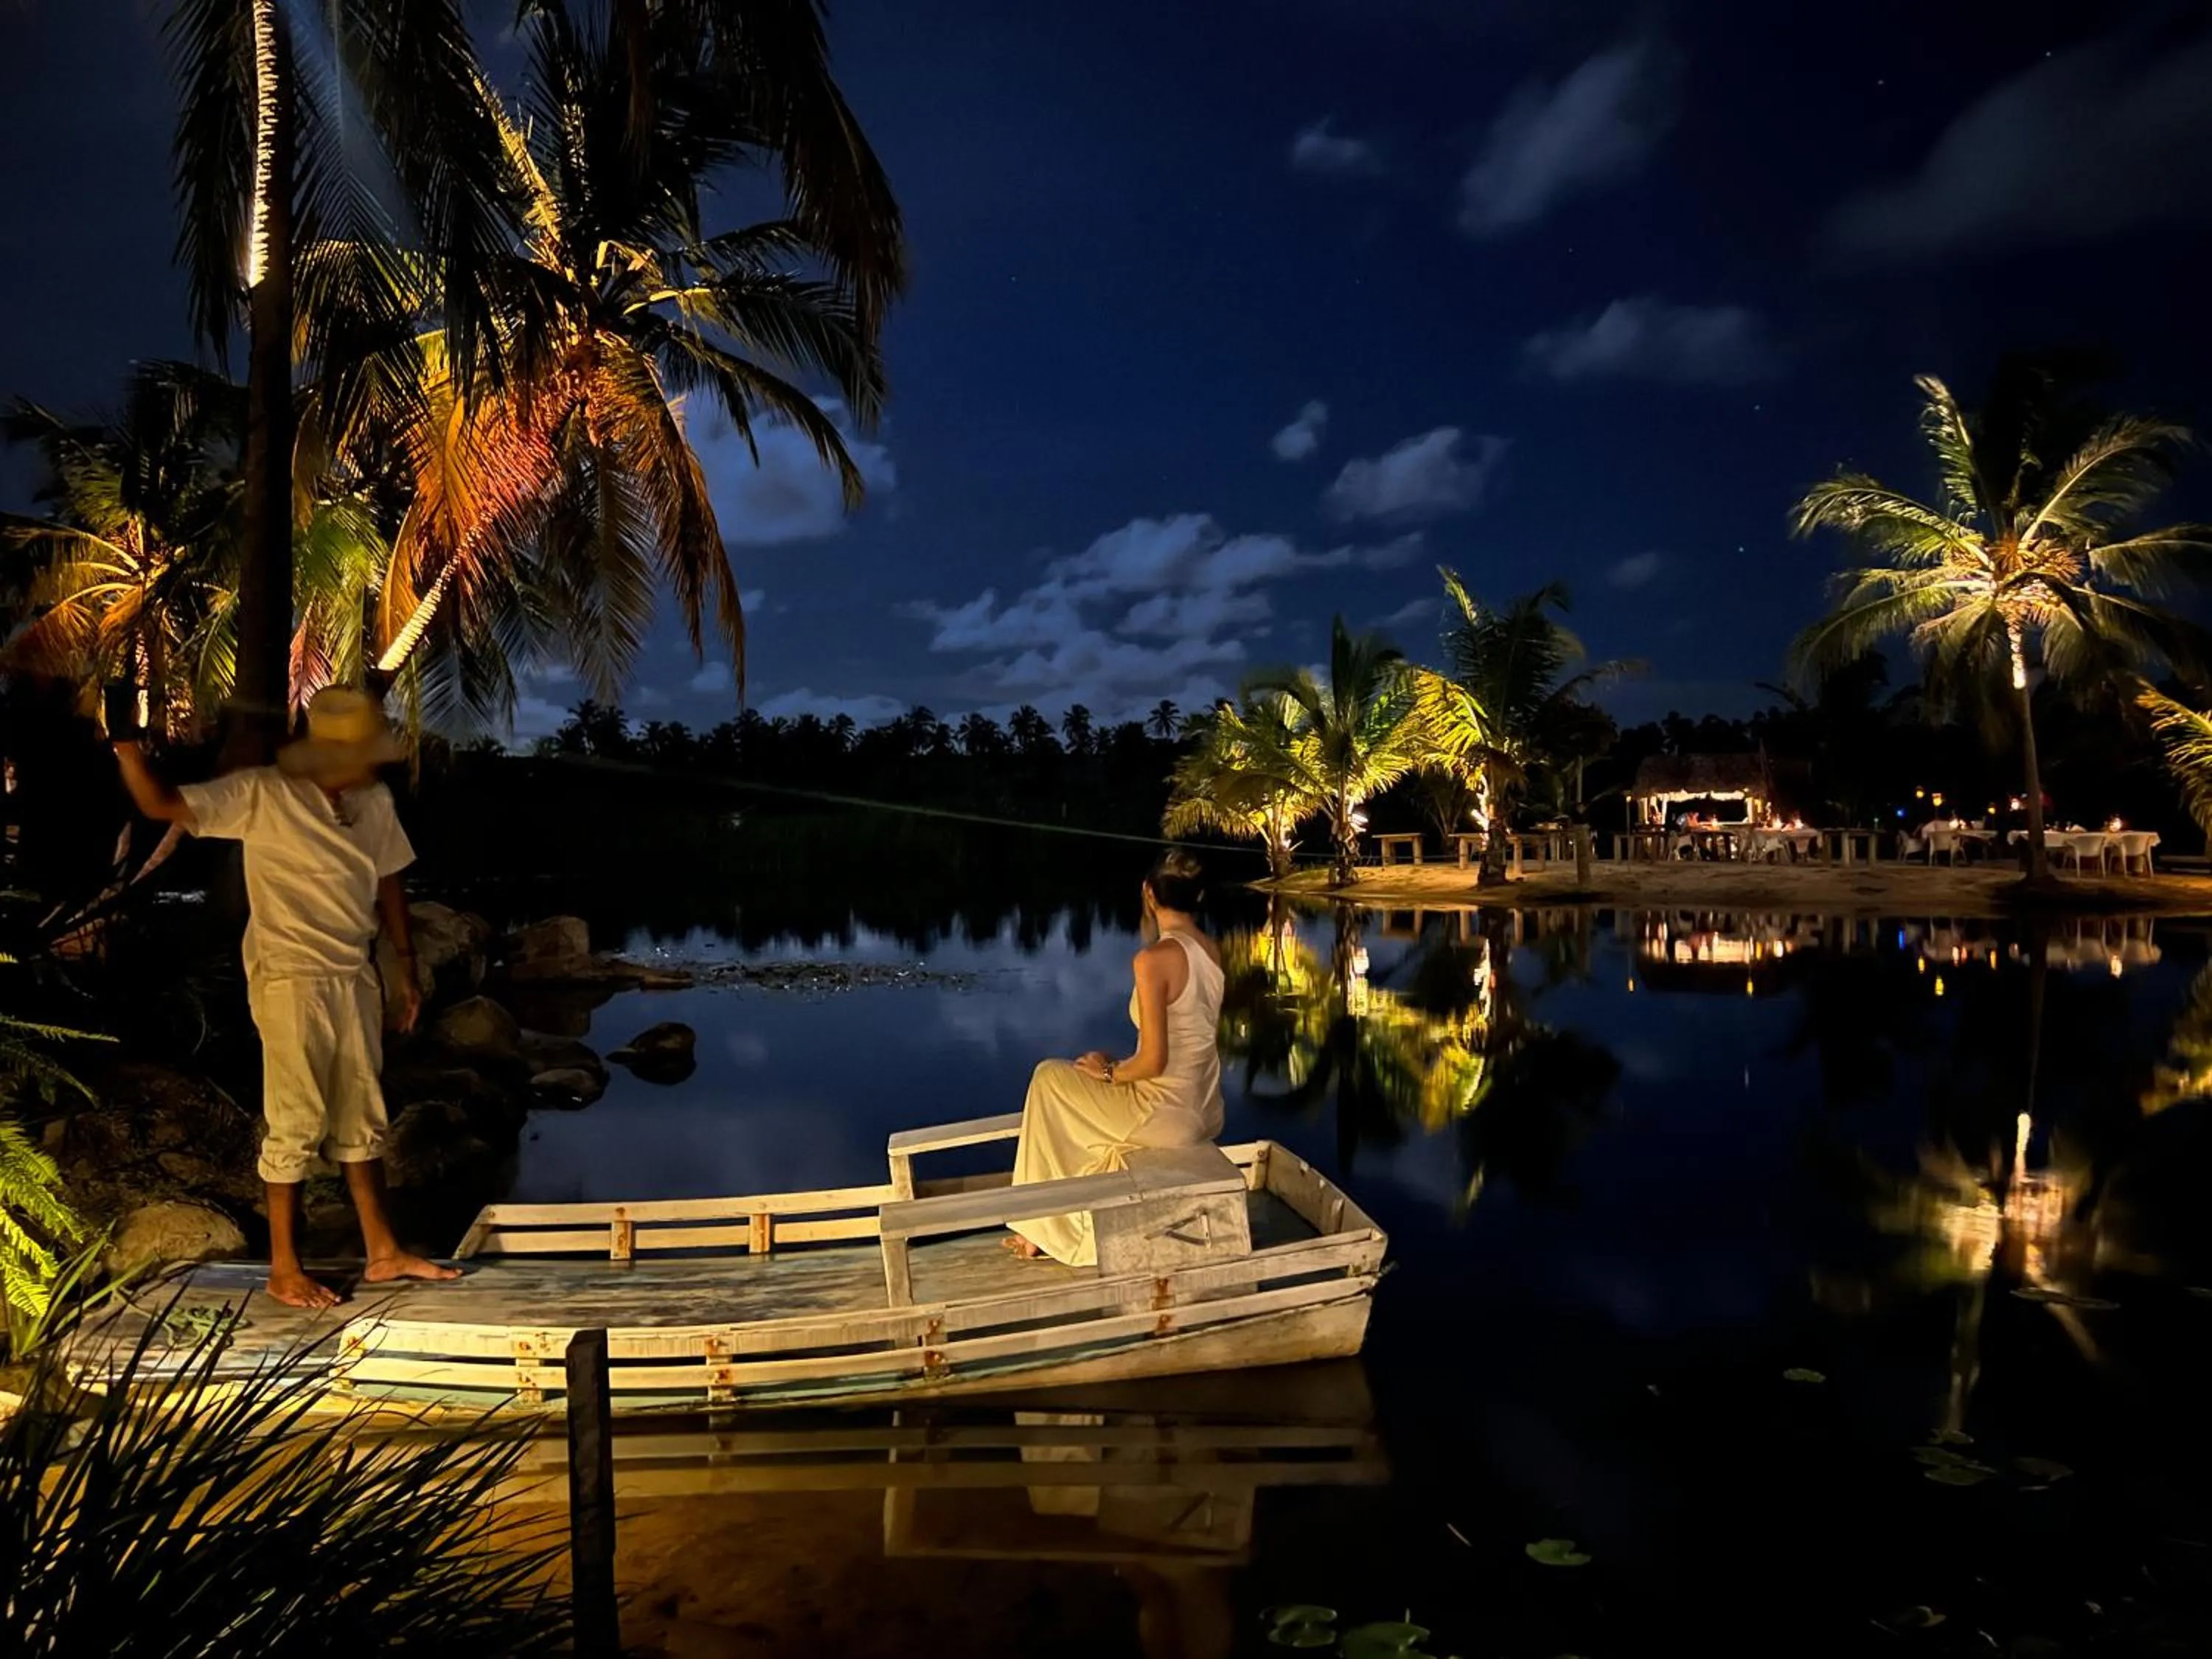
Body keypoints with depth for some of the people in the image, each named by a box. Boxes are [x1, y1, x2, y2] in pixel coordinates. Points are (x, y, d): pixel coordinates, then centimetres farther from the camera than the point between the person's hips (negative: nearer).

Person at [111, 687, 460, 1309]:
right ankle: (284, 1269, 15)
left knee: (360, 1120, 13)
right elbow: (161, 804, -17)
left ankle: (383, 1253, 23)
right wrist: (127, 746, -35)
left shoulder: (374, 801, 4)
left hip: (354, 978, 6)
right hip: (290, 980, -6)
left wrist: (406, 966, 13)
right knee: (297, 1124, 0)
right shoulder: (261, 795, -11)